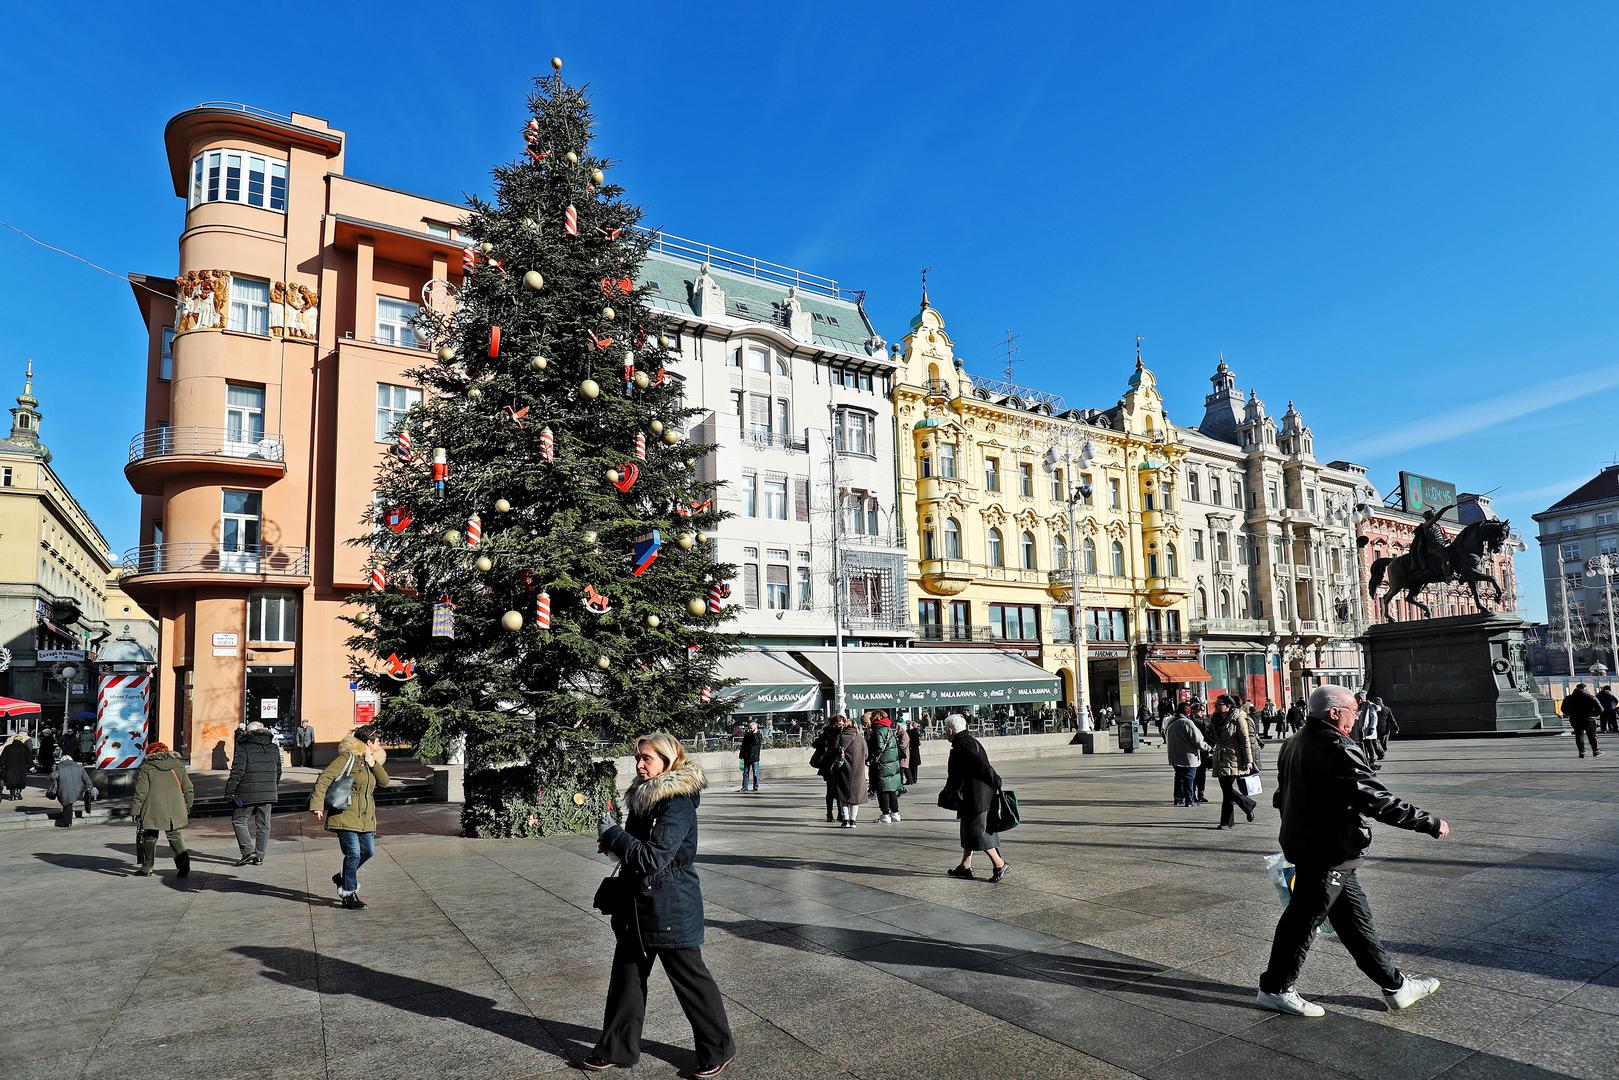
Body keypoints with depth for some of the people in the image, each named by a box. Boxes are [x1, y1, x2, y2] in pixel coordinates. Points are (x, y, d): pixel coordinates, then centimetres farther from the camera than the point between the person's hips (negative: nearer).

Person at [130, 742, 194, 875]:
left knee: (149, 838, 14)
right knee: (176, 837, 10)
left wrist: (135, 811, 2)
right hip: (175, 811, 3)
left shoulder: (146, 768, -1)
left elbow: (140, 793, -5)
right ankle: (184, 863, -4)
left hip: (153, 811, -3)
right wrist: (188, 807, 26)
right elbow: (188, 789, 14)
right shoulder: (178, 765, 10)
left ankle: (146, 868, 21)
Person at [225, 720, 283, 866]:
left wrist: (229, 791, -7)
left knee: (238, 820, 10)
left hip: (247, 794, -5)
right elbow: (278, 771, 17)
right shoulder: (274, 748, 11)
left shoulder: (243, 747, -6)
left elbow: (237, 771, -12)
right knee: (263, 824, 10)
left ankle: (248, 851, -1)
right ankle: (259, 856, 13)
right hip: (268, 794, 5)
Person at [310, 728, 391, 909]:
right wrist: (317, 805, -21)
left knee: (368, 851, 10)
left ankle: (343, 877, 33)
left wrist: (374, 764, -7)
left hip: (365, 817, 8)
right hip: (346, 815, -8)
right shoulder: (347, 757, -10)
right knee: (353, 853, -9)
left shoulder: (371, 760, 14)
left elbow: (385, 782, 6)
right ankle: (349, 894, 4)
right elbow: (324, 778, -15)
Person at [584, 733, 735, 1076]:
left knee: (690, 977, 5)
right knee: (627, 975, 17)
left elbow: (654, 857, -27)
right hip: (637, 906, 9)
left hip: (671, 909, -8)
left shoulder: (678, 805, -22)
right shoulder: (643, 797, 6)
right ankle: (617, 1048, 33)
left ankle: (718, 1049, 22)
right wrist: (613, 842, -2)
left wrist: (612, 834, -19)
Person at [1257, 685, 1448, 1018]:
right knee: (1303, 920, 2)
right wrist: (1430, 823, -15)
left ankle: (1395, 985, 29)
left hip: (1306, 845, 10)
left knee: (1355, 918, 17)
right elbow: (1377, 800, -24)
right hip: (1327, 853, -10)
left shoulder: (1296, 744, 10)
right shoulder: (1338, 750, -21)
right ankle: (1276, 988, 14)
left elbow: (1283, 797, 19)